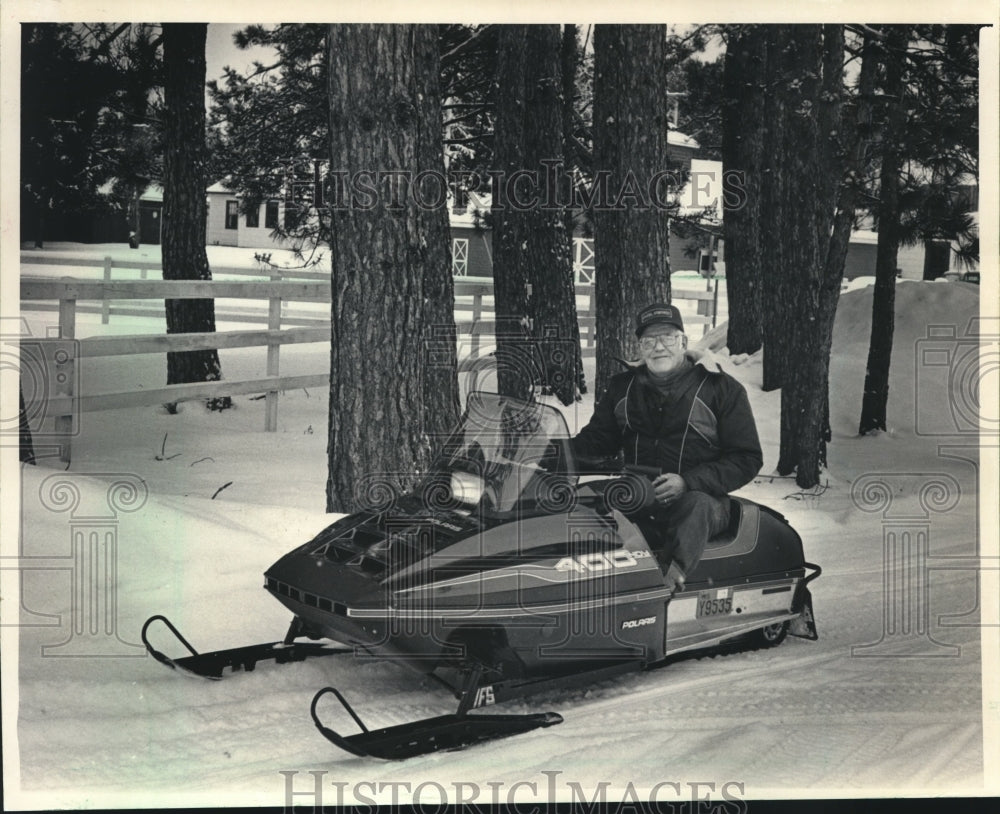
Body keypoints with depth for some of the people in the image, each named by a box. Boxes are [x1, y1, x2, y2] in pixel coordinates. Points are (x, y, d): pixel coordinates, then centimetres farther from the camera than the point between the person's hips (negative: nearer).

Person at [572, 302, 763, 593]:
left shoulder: (721, 388, 3)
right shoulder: (623, 386, 16)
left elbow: (747, 458, -1)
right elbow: (596, 439, 19)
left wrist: (688, 482, -16)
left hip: (697, 497, -3)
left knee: (696, 504, -38)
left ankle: (668, 576, -56)